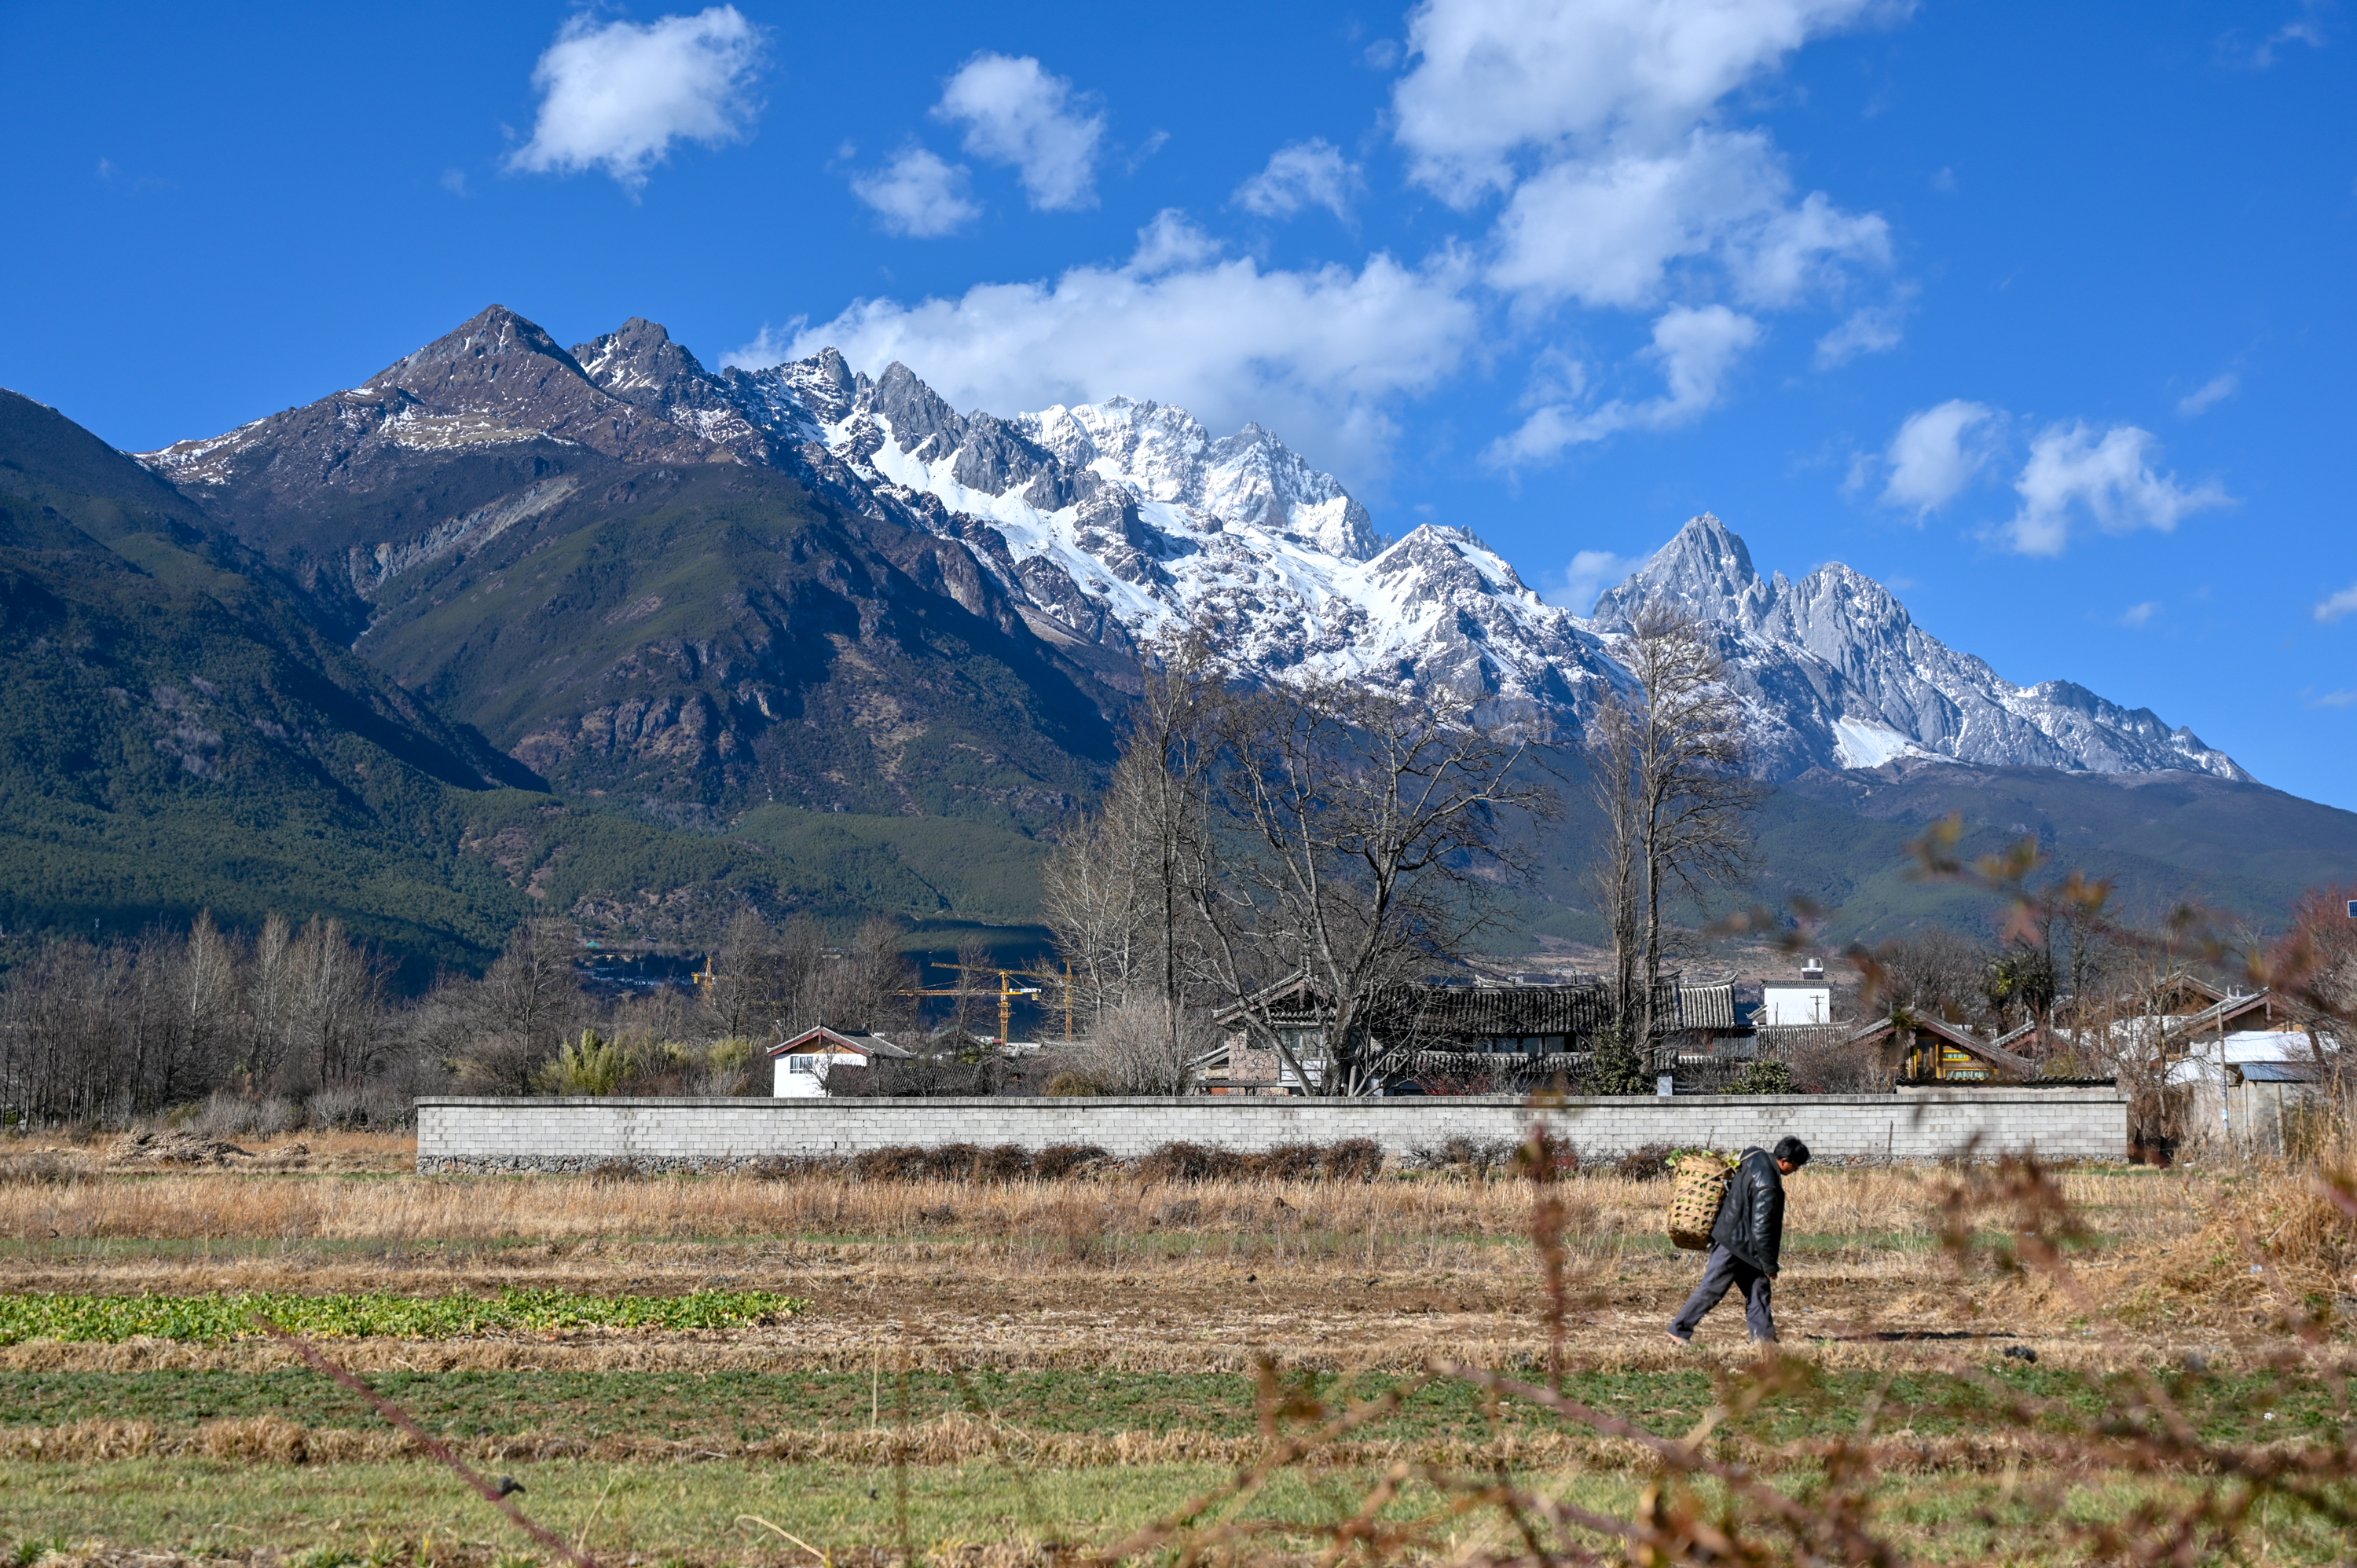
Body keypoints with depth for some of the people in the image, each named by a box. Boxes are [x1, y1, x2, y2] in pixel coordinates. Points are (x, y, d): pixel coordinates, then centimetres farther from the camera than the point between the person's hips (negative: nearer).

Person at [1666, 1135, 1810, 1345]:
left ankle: (1764, 1336, 11)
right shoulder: (1767, 1185, -26)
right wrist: (1769, 1265, -17)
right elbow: (1761, 1227, -25)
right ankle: (1680, 1330, 6)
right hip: (1733, 1243, -10)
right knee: (1712, 1289, -2)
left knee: (1757, 1287, 9)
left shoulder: (1758, 1160, 2)